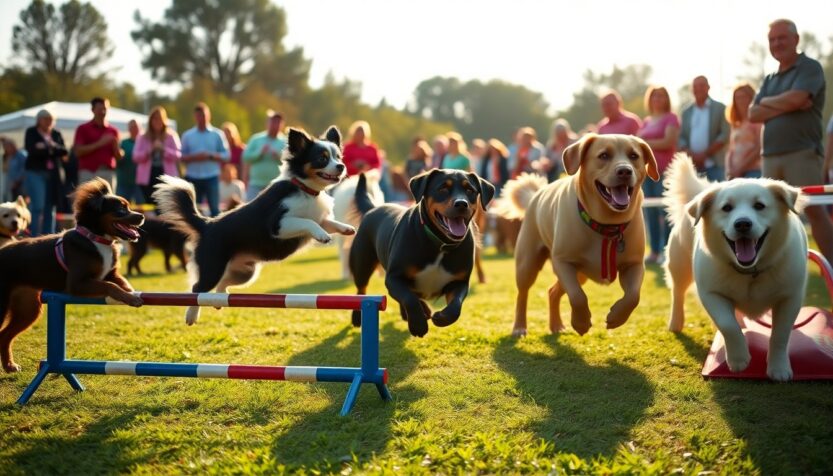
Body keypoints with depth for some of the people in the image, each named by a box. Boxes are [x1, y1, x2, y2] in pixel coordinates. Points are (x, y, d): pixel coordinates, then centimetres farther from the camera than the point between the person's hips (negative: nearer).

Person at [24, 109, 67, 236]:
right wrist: (52, 151, -10)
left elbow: (63, 151, 0)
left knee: (50, 207, 3)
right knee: (37, 206, -12)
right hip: (35, 173, -4)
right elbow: (32, 150, -11)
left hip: (53, 175, 4)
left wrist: (47, 147, -14)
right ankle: (34, 238, -9)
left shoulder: (56, 134, 13)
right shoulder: (31, 132, 4)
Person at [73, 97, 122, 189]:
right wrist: (99, 144, -13)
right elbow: (78, 151, -6)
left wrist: (115, 146, -10)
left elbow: (118, 157, 13)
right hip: (88, 173, -3)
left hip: (108, 173, 3)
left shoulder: (113, 131, 13)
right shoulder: (83, 129, 6)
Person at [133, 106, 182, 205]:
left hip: (167, 177, -1)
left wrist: (163, 149, -17)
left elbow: (178, 155, -4)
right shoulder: (142, 138, 9)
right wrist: (149, 151, -17)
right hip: (148, 178, 1)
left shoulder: (171, 136, 7)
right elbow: (136, 157, 0)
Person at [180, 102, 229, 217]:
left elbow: (225, 156, 1)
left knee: (214, 209, -5)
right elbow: (182, 157, 5)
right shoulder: (187, 135, 8)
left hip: (211, 178, -2)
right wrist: (194, 157, -13)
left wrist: (210, 156, -14)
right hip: (192, 178, 2)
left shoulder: (217, 134, 4)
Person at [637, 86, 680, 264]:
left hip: (664, 170, -6)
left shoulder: (670, 118, 1)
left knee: (665, 211, -9)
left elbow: (668, 142, -11)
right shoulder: (646, 121, 19)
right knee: (649, 212, 3)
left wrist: (645, 143, -6)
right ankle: (654, 251, 6)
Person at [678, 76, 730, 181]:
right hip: (691, 166, 3)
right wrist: (691, 154, -9)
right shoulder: (687, 112, 17)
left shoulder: (720, 108, 5)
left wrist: (705, 154, -11)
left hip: (714, 166, -3)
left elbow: (724, 136, -4)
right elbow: (681, 138, 11)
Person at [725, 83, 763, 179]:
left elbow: (760, 148, -9)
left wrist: (740, 168, -12)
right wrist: (729, 171, -1)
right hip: (736, 174, 6)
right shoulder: (735, 125, 20)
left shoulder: (757, 120, 0)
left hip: (753, 172, -6)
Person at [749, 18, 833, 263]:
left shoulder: (810, 67, 0)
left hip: (802, 153, -7)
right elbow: (754, 114, 9)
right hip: (771, 156, 7)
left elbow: (796, 98, -17)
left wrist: (767, 102, 2)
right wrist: (785, 106, -7)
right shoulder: (770, 79, 20)